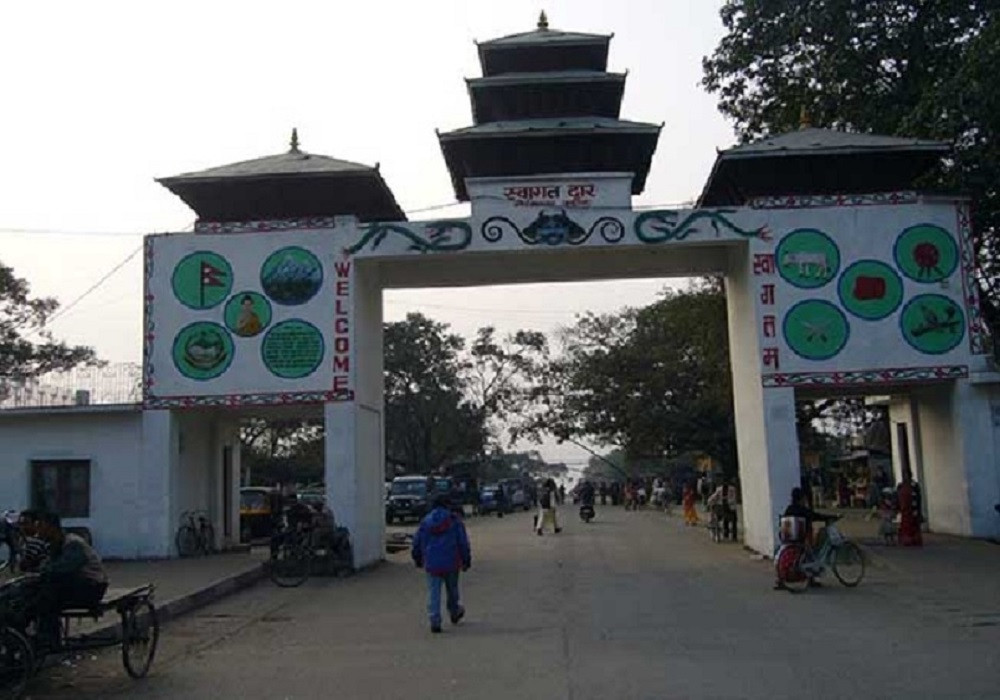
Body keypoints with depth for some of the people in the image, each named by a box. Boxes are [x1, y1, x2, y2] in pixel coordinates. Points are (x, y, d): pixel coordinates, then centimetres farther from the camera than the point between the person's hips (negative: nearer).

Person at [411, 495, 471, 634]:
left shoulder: (425, 521, 3)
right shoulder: (454, 520, -4)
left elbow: (417, 543, 9)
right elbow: (463, 542, -4)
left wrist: (417, 559, 22)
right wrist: (466, 561, 3)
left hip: (432, 564, 1)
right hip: (451, 563, -1)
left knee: (433, 593, 2)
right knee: (452, 590, 19)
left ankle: (435, 622, -6)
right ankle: (454, 613, 36)